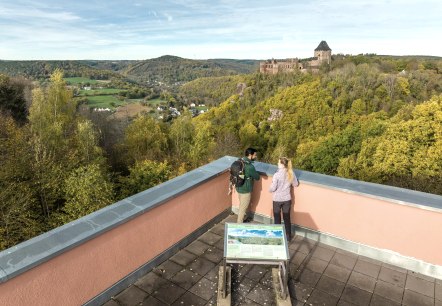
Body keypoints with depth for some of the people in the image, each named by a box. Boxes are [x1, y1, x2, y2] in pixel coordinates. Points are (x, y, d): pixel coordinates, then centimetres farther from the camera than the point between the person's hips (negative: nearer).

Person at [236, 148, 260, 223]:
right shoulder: (250, 166, -28)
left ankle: (240, 220, 43)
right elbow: (257, 177, -16)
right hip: (245, 190, -8)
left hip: (239, 188, 8)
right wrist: (252, 175, 5)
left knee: (242, 206, 26)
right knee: (243, 207, 10)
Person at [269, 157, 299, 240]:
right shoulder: (291, 173, -7)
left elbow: (273, 188, -19)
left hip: (277, 199, -4)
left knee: (277, 219, 12)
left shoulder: (277, 174, -21)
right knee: (287, 218, 17)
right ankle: (288, 236, 29)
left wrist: (269, 189, 3)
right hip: (287, 199, 4)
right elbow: (296, 184, 6)